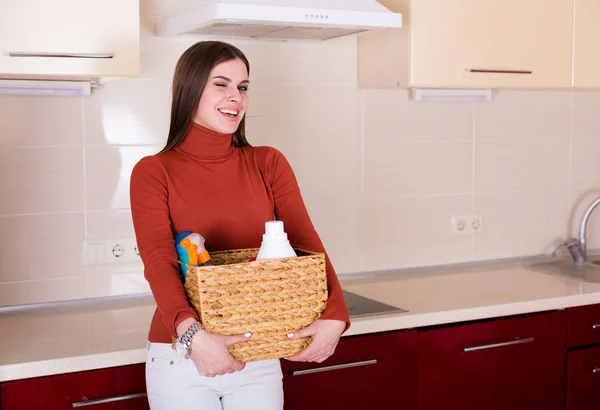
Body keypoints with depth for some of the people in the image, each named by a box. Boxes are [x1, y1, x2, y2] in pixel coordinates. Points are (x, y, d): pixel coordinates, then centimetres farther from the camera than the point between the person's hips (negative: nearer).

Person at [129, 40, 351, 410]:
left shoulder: (268, 164, 3)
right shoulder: (153, 172, -5)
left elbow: (306, 242, -7)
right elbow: (158, 262, -17)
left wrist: (335, 315, -24)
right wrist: (191, 332, -34)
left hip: (259, 357, 3)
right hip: (182, 357, -2)